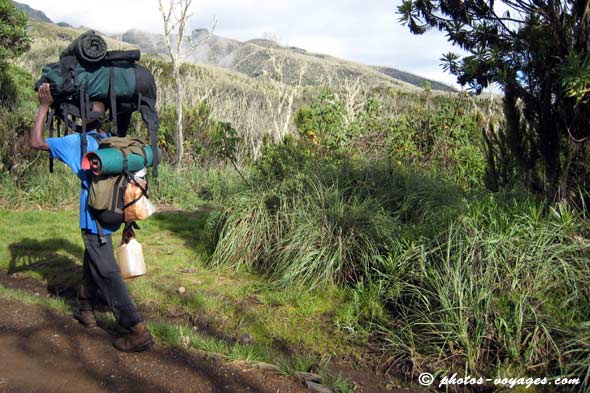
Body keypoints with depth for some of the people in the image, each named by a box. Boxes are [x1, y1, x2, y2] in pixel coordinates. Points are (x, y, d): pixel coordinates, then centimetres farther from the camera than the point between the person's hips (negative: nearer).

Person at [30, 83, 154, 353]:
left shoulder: (79, 142, -14)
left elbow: (36, 142, -8)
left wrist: (44, 106, -3)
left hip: (94, 222, -7)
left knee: (107, 274, -5)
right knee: (91, 264, 26)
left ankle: (138, 331, -8)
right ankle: (86, 311, 43)